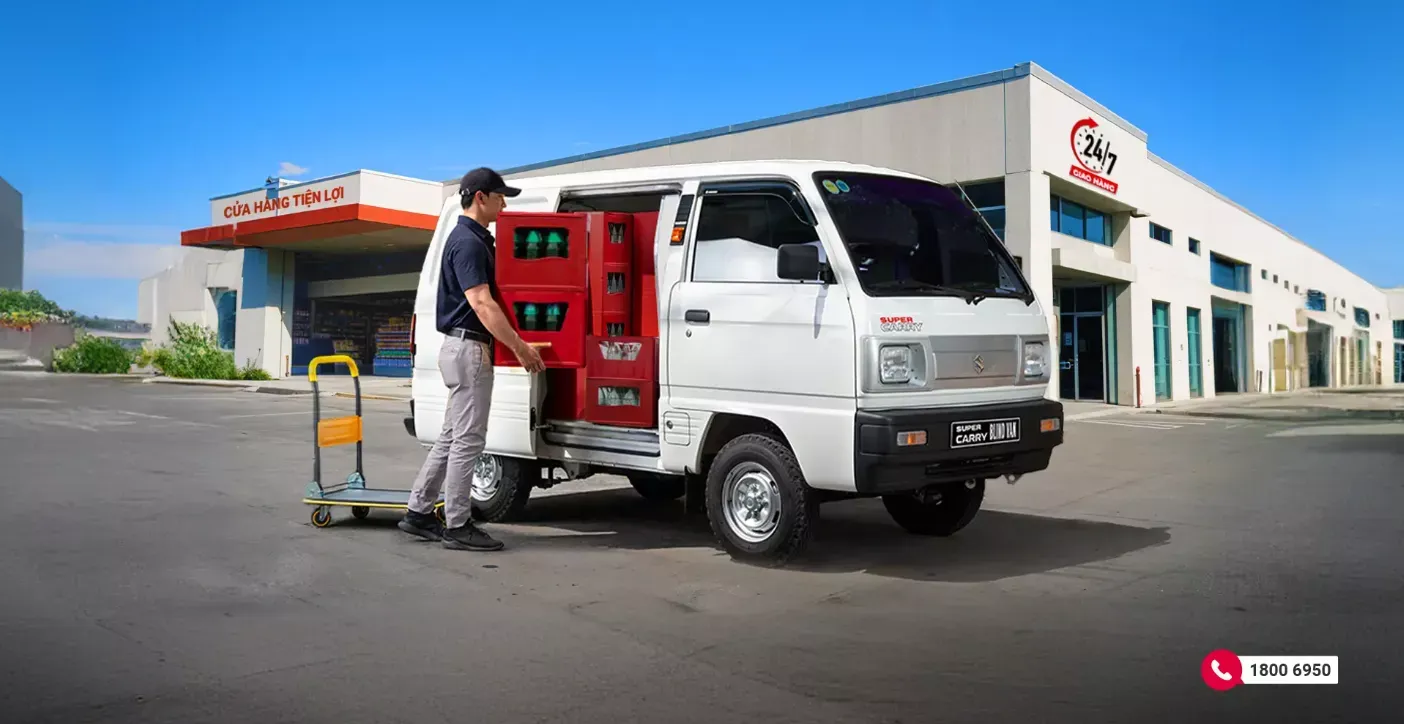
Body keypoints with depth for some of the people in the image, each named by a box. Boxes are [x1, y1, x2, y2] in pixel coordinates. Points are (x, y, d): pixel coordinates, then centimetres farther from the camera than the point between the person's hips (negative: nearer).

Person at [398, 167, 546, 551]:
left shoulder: (476, 238, 16)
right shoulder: (467, 242, -16)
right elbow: (482, 305, -25)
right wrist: (520, 347, -24)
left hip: (463, 347, 11)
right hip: (468, 348, -11)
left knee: (451, 437, 15)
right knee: (467, 439, -4)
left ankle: (419, 513, 22)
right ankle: (457, 526, 3)